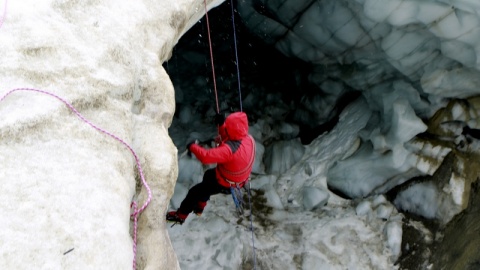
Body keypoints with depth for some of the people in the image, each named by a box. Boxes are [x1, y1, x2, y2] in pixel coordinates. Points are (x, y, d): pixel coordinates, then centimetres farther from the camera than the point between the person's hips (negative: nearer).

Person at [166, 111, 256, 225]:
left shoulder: (229, 150, -41)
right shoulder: (249, 138, -16)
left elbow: (206, 156, -41)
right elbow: (228, 136, 4)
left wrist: (193, 147, -24)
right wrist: (222, 124, -8)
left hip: (225, 184, -8)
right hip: (240, 179, 8)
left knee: (194, 192, 10)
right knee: (208, 174, 33)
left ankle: (180, 216, 32)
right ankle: (199, 207, 48)